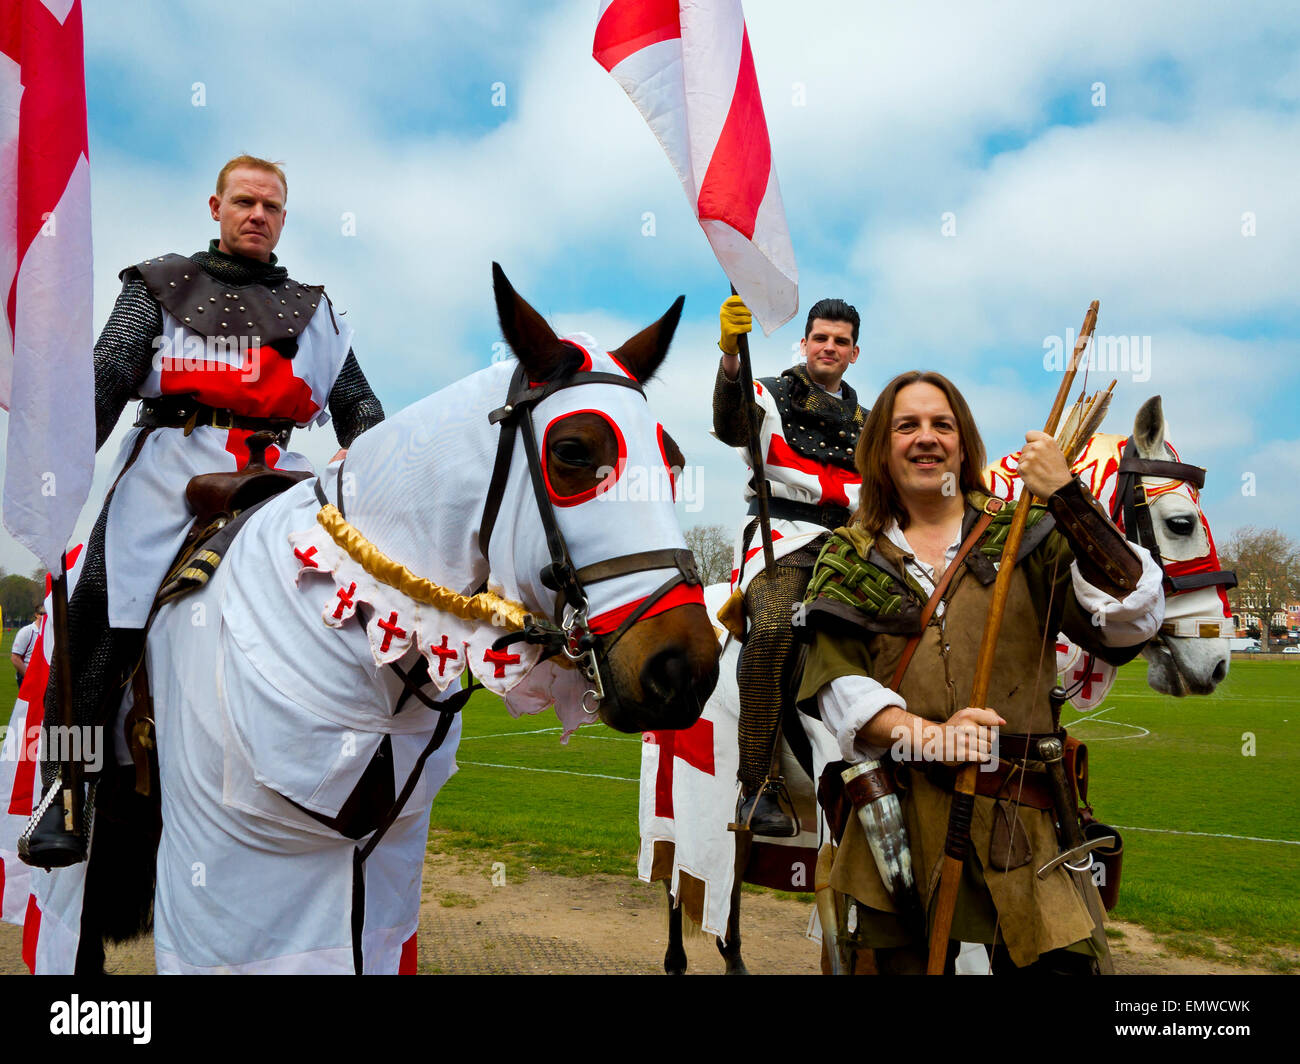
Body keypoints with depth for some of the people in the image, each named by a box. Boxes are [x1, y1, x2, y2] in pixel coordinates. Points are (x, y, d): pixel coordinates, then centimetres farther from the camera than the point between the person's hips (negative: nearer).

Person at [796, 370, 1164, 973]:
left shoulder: (1028, 537, 7)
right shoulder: (850, 559, 10)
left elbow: (1130, 619, -8)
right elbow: (835, 685, -2)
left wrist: (1068, 499, -17)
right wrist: (928, 735, -18)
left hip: (1022, 815, -1)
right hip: (899, 815, 1)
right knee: (900, 963, 9)